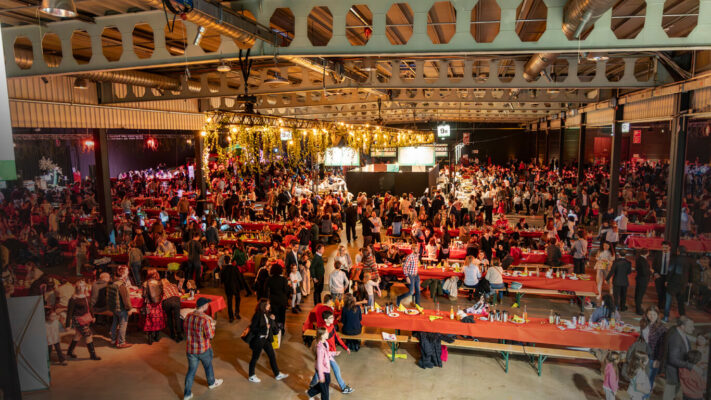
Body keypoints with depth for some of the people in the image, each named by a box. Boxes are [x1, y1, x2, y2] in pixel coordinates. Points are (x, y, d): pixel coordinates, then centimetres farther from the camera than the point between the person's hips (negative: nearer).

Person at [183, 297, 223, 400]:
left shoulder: (188, 316, -8)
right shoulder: (205, 319, -28)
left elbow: (186, 330, 8)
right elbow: (210, 336, -23)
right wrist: (212, 326, -6)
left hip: (190, 349, 4)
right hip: (204, 349, -4)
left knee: (191, 370, 17)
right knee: (208, 366, 22)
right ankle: (212, 383, 46)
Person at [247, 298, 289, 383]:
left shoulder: (268, 314, 2)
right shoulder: (257, 315, -20)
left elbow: (272, 326, 9)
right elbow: (252, 329, -21)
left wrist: (272, 320, -10)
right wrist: (264, 328, -24)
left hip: (266, 339, 8)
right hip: (258, 340, -7)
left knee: (272, 356, 13)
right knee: (255, 358, 10)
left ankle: (277, 374, 26)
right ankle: (251, 376, 29)